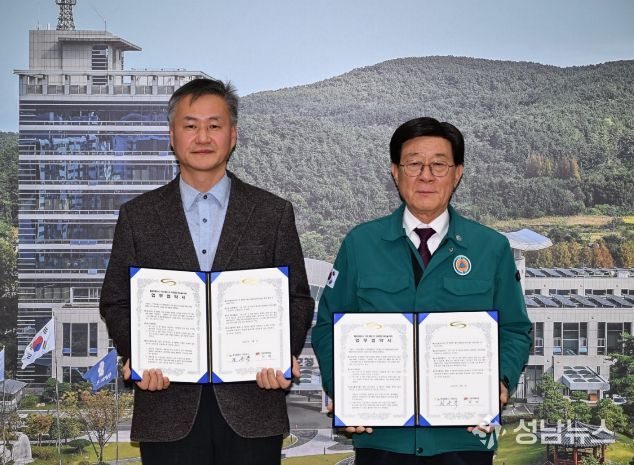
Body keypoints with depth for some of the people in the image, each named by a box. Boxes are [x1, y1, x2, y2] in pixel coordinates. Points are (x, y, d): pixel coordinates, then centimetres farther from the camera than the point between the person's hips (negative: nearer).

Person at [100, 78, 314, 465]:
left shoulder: (274, 212, 7)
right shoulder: (137, 216, 8)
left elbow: (297, 299, 7)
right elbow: (116, 302, 9)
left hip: (251, 409, 0)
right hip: (169, 410, 0)